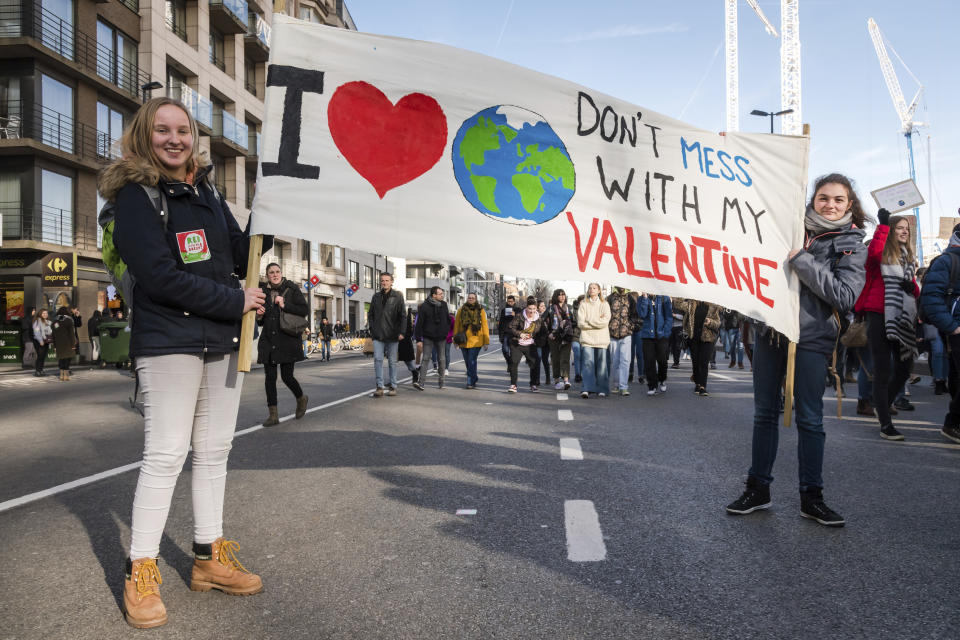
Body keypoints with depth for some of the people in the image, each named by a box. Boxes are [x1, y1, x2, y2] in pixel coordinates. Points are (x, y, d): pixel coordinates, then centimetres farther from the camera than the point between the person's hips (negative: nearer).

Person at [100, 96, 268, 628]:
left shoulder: (205, 191, 14)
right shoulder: (134, 194, -5)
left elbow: (240, 259, 14)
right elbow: (161, 276, -16)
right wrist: (236, 301, -13)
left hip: (222, 343, 6)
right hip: (169, 343, -6)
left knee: (214, 452, 11)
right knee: (165, 455, -5)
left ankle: (209, 559, 23)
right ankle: (140, 573, 11)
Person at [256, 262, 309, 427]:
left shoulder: (292, 289, 0)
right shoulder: (264, 292, 12)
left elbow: (305, 310, -8)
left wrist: (285, 305, -16)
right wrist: (259, 316, -2)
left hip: (288, 340, -4)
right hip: (268, 341, 4)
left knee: (286, 376, -4)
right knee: (270, 377, 0)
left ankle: (301, 398, 27)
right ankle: (273, 415, 6)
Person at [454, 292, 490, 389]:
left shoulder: (480, 310, 2)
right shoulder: (461, 310, 6)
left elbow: (484, 326, 1)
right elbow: (456, 325, 8)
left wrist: (486, 341, -3)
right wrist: (455, 339, 3)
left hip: (475, 341, -3)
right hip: (463, 340, 3)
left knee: (472, 362, -11)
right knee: (467, 362, 12)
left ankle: (470, 382, -7)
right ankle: (474, 379, 30)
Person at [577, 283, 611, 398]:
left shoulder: (604, 304, 11)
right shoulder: (583, 304, 10)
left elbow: (606, 321, -4)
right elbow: (580, 323, 0)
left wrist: (589, 321, -4)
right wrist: (597, 322, -4)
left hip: (601, 338, 1)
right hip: (587, 338, -1)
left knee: (601, 364, 0)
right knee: (587, 363, -12)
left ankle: (602, 390, 8)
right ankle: (586, 389, -16)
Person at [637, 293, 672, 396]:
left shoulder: (665, 299, 5)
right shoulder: (642, 299, 7)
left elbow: (669, 317, 4)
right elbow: (642, 314, -9)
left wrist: (665, 332, -5)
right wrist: (645, 298, -12)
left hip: (662, 336, -1)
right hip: (647, 335, 1)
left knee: (662, 360, -3)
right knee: (649, 361, -1)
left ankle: (662, 380, 25)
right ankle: (652, 386, 10)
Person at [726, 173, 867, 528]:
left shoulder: (852, 246, 1)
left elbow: (845, 297, -13)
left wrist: (802, 261, -17)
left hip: (811, 338, -3)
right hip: (770, 331, 3)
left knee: (809, 418, 2)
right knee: (764, 413, 8)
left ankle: (811, 497, 15)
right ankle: (758, 488, 18)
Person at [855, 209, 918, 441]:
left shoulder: (908, 257, 19)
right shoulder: (881, 254, -2)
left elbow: (915, 290, 24)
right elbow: (872, 252, -28)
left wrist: (912, 287, 0)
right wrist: (883, 224, -20)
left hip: (903, 319, 7)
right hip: (880, 316, -7)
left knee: (904, 369, 10)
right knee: (883, 371, -5)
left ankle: (882, 406, 34)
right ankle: (885, 425, -2)